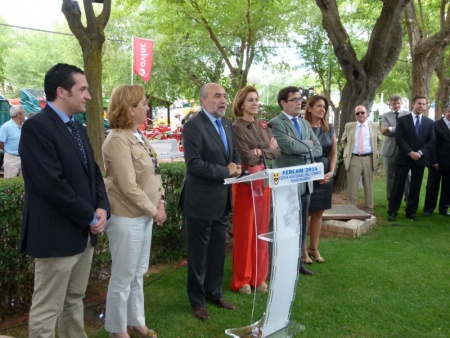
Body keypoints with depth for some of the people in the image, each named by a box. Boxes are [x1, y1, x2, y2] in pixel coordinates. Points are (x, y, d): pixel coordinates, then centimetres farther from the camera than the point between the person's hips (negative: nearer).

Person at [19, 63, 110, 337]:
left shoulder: (78, 128, 12)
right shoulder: (36, 127, -16)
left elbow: (94, 172, 15)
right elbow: (52, 184, -23)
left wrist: (102, 208, -4)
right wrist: (91, 217, -15)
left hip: (84, 232, 9)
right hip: (57, 235, -8)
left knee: (75, 300, 20)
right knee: (47, 310, 5)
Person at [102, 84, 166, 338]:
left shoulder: (139, 135, 7)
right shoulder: (118, 140, -19)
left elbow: (153, 173, 13)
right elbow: (129, 187, -22)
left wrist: (160, 201, 0)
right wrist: (154, 211, -13)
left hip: (143, 216, 9)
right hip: (127, 218, -9)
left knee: (138, 275, 19)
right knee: (123, 278, 6)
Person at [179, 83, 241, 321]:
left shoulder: (226, 123, 9)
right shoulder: (193, 126, -16)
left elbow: (234, 152, 18)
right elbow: (193, 163, -23)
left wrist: (236, 165, -4)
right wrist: (226, 171, -17)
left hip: (222, 198, 7)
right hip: (201, 199, -7)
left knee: (218, 250, 18)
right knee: (199, 252, 8)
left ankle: (214, 292, 35)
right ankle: (198, 300, 24)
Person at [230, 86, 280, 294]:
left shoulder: (263, 126, 12)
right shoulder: (236, 127, -9)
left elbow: (276, 151, 6)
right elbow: (248, 158, -15)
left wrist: (260, 151, -10)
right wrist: (268, 149, -2)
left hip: (264, 181, 6)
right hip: (246, 182, -6)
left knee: (261, 230, 11)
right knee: (244, 231, 1)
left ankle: (258, 276, 24)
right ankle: (241, 280, 14)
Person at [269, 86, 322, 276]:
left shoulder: (305, 123, 15)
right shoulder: (276, 123, -10)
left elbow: (318, 149, 9)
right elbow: (289, 147, -24)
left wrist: (301, 148, -8)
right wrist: (308, 144, -6)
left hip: (305, 181, 7)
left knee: (302, 225, 14)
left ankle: (297, 262, 27)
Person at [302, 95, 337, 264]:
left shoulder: (329, 129, 9)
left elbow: (334, 153, 11)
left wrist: (331, 172, -3)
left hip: (325, 176, 5)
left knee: (318, 214, 11)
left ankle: (314, 248, 22)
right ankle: (303, 250, 12)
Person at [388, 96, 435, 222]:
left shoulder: (429, 122, 9)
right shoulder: (402, 120, 0)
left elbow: (431, 141, 4)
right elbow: (399, 138, -7)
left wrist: (420, 152, -11)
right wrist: (410, 152, -16)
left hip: (420, 159, 3)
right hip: (404, 158, -3)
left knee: (415, 187, 7)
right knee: (398, 186, -1)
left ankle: (411, 212, 17)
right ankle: (392, 212, 6)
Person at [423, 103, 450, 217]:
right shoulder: (436, 125, -5)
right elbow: (432, 144, -9)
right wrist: (434, 161, -14)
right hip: (437, 162, -4)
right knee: (432, 186, 6)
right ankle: (429, 208, 17)